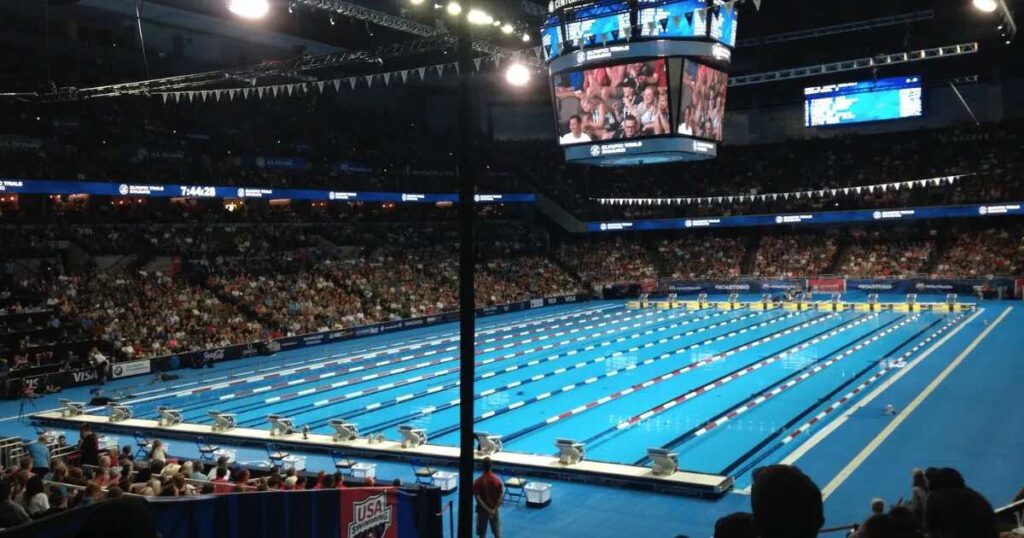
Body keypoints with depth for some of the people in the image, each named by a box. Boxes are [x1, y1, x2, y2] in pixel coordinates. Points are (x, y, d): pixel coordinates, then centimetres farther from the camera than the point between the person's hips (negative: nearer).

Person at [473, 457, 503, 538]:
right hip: (495, 510, 2)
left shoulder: (478, 481, -15)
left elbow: (477, 498, -19)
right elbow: (501, 497, -11)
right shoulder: (497, 480, -10)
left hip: (482, 510, -2)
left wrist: (487, 509, -17)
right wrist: (494, 509, -12)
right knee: (497, 531, 12)